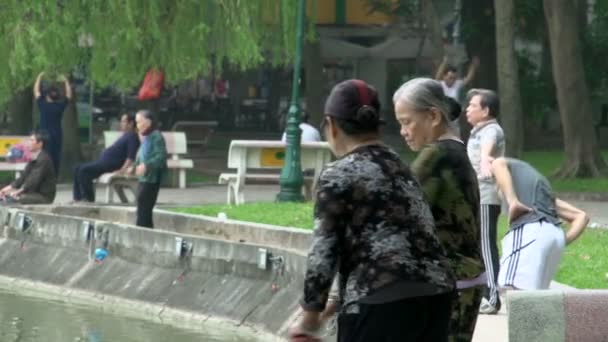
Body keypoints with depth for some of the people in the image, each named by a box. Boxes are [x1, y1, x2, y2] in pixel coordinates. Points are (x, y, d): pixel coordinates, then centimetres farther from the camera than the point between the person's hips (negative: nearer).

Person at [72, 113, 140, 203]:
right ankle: (78, 198, -1)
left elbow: (131, 156, -19)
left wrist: (123, 169, -26)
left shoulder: (132, 136, -8)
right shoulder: (126, 135, 25)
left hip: (111, 164, -11)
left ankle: (89, 198, -18)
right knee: (78, 168, 5)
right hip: (104, 161, 11)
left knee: (84, 170, -23)